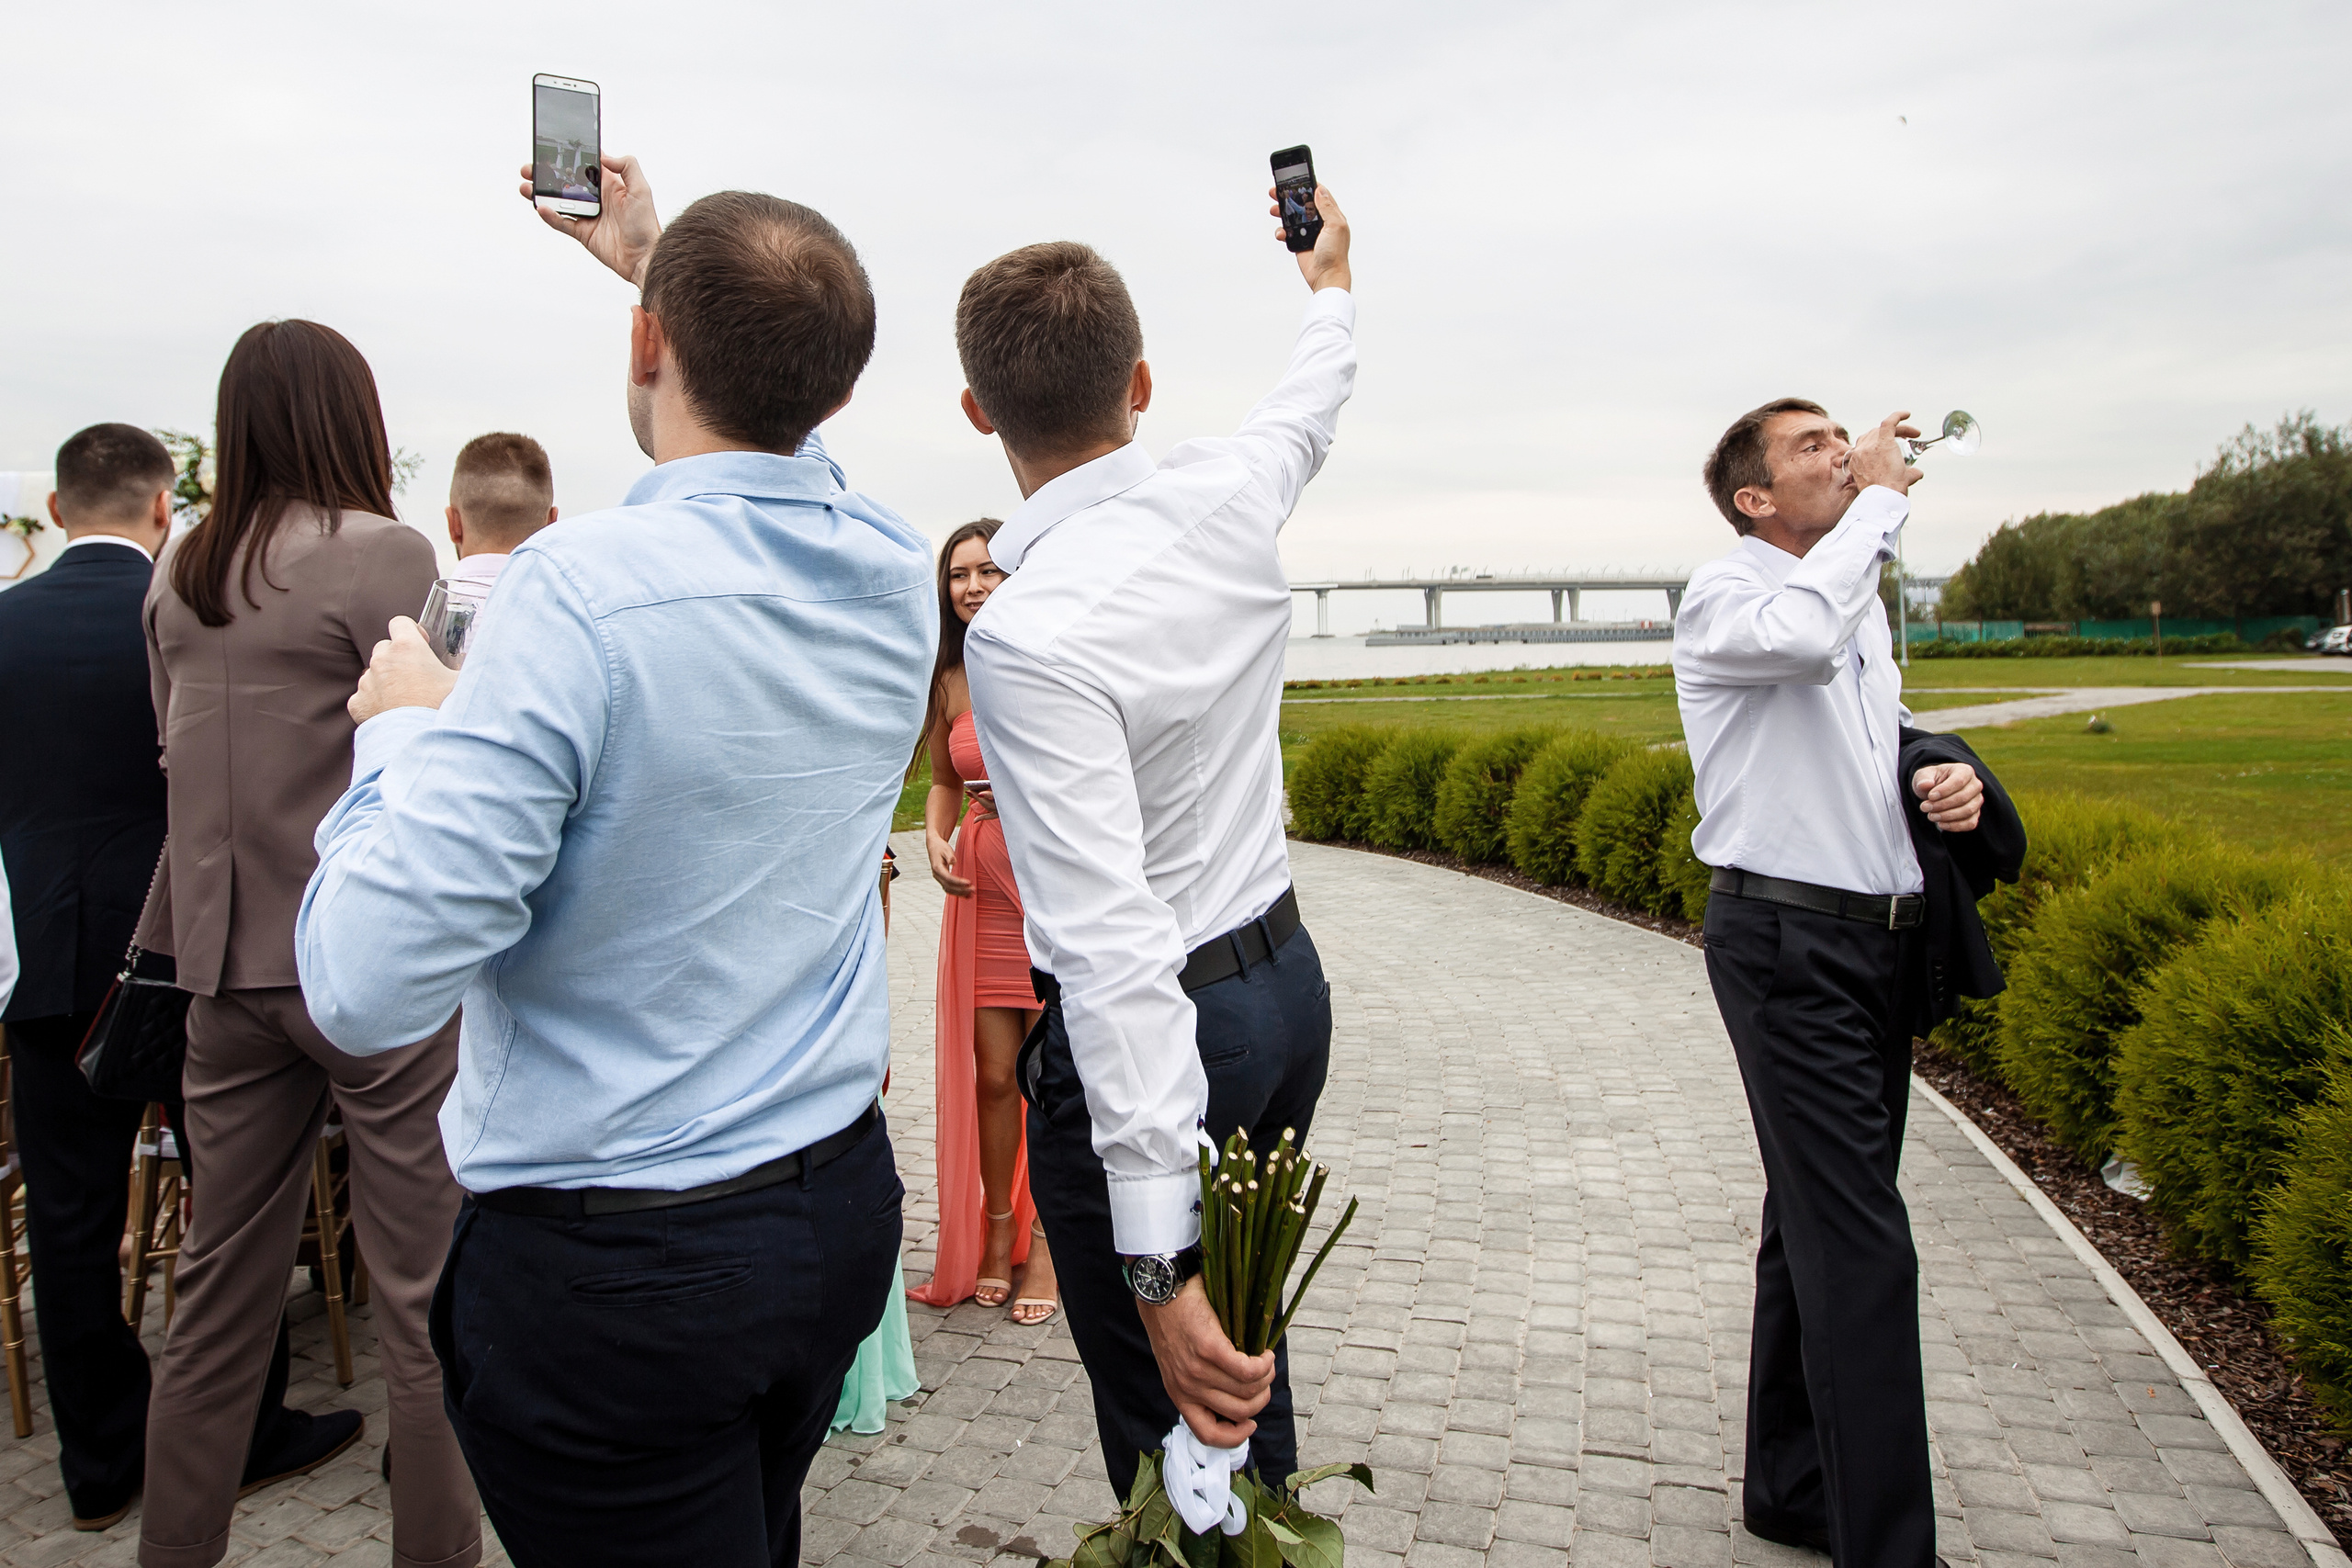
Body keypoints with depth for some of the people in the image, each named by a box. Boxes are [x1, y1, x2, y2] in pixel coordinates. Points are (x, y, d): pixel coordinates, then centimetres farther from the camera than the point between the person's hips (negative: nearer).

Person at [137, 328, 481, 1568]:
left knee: (222, 1279, 18)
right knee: (423, 1284, 3)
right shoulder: (381, 553, -11)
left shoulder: (177, 574, 9)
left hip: (226, 963, 7)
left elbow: (181, 761, 16)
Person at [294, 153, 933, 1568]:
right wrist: (652, 260, 31)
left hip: (609, 1269, -6)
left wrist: (402, 729, -8)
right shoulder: (893, 576, -5)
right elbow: (779, 446, 20)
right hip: (843, 1204, 6)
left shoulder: (589, 593, -25)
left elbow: (368, 988, -24)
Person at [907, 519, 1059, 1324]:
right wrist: (936, 835, 2)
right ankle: (995, 1233, 26)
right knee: (993, 1074, 8)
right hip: (981, 888, 4)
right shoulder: (951, 682, 6)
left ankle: (1043, 1241, 19)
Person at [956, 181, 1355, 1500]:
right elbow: (1310, 414, 21)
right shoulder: (1229, 500, -5)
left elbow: (1111, 944, -31)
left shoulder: (1031, 633, -25)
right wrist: (1331, 285, 44)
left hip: (1153, 1035, -8)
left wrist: (1158, 1265, -29)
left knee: (1172, 1425, 10)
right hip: (1289, 978, 8)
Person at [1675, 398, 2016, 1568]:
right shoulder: (1724, 595, -8)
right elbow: (1801, 635, -32)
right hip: (1787, 942, -8)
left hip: (1878, 939, 9)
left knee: (1818, 1222, 14)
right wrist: (1881, 500, -17)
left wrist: (1942, 776, 7)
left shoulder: (1862, 602, 19)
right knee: (1861, 1243, -10)